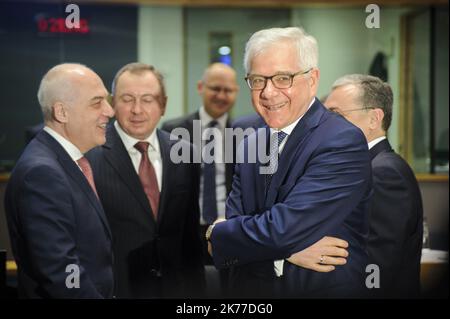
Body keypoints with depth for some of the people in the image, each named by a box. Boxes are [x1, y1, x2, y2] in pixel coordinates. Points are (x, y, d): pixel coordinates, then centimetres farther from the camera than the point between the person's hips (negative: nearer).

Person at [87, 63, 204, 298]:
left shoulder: (184, 155, 2)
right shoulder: (89, 157, -12)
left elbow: (191, 231, 8)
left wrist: (195, 287, 6)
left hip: (178, 287, 4)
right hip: (117, 288, -4)